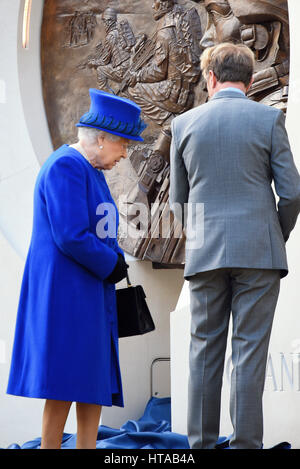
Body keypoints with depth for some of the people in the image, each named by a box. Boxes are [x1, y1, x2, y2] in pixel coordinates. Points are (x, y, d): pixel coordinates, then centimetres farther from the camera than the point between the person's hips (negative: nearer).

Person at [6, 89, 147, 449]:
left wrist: (116, 260, 2)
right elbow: (70, 236, -23)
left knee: (96, 378, 6)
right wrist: (111, 265, -10)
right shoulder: (65, 167, -15)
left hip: (89, 290, 10)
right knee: (66, 380, -10)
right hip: (64, 287, -10)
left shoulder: (90, 172, 17)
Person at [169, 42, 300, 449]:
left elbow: (178, 200, 11)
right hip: (259, 249, -2)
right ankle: (246, 442, 0)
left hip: (204, 252, 2)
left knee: (205, 349, 8)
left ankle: (201, 442, 10)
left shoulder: (184, 123, 6)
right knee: (250, 350, 0)